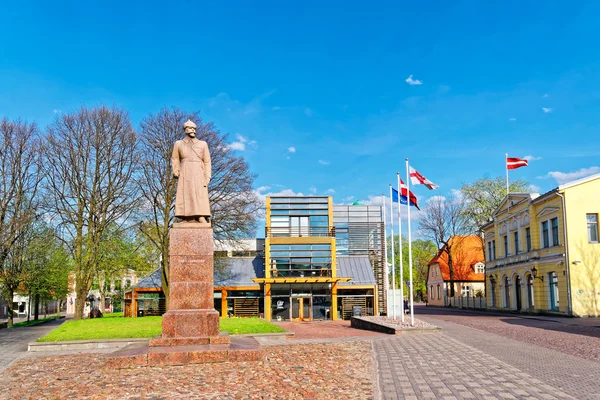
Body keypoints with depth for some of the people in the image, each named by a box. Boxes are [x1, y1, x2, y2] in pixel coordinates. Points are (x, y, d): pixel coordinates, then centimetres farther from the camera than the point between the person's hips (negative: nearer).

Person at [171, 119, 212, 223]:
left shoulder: (203, 144, 14)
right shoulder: (179, 144, 17)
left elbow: (207, 162, 8)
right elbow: (175, 159, 15)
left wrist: (207, 177, -3)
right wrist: (175, 172, -2)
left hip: (198, 174, -1)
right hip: (185, 174, 1)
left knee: (200, 196, -13)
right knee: (185, 195, -10)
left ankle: (201, 217, -20)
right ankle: (186, 219, -16)